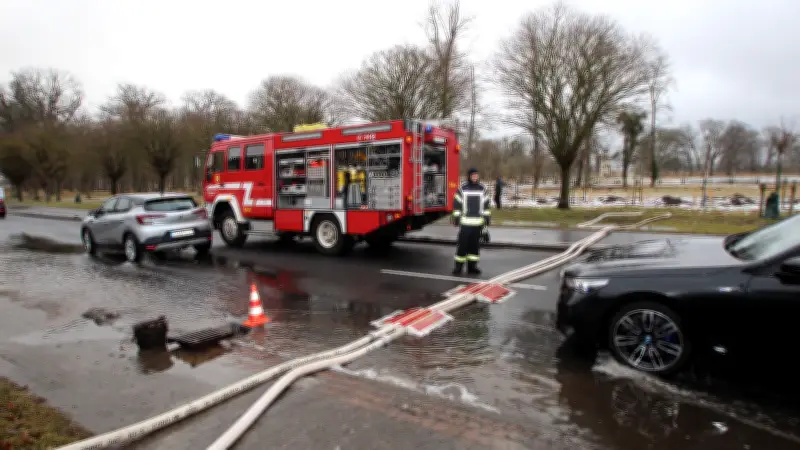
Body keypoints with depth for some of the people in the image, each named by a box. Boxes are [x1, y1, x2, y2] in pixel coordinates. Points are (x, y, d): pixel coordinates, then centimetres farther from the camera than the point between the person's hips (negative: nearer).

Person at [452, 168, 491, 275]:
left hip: (478, 222, 3)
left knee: (475, 244, 8)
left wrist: (487, 217, 8)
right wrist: (456, 217, -4)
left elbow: (486, 204, 11)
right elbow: (457, 203, -1)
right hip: (465, 222, -3)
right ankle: (458, 266, 5)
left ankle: (472, 266, 17)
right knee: (462, 244, -3)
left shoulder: (482, 189, 7)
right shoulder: (462, 189, -2)